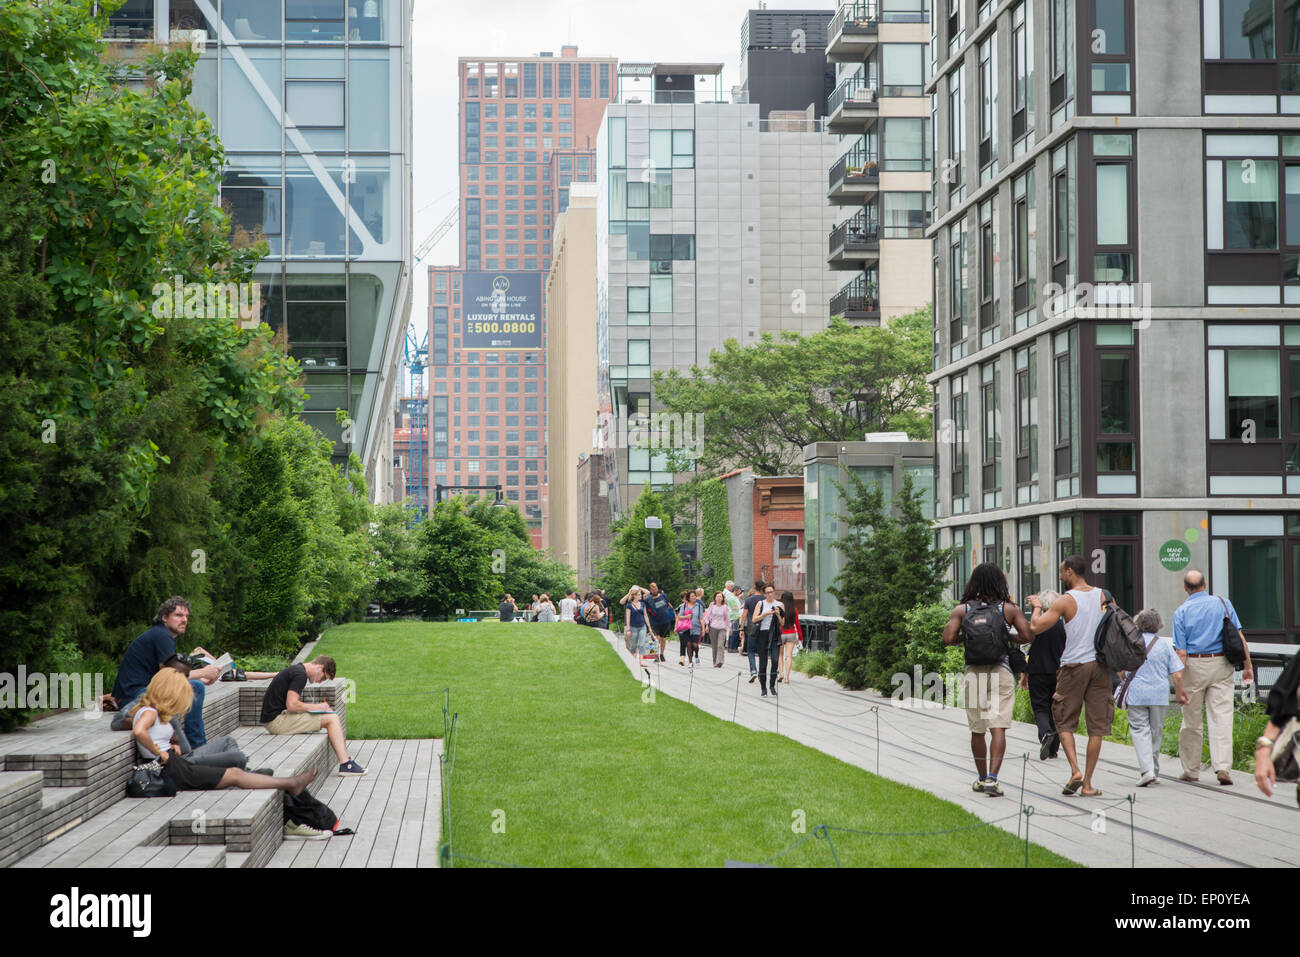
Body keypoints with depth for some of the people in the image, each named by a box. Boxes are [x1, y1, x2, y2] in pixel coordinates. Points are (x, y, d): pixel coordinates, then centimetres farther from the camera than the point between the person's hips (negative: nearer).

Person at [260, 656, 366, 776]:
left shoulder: (294, 670, 18)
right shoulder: (300, 675, -14)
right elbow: (292, 705, -22)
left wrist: (312, 706, 11)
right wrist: (316, 707, -9)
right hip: (277, 720, -10)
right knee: (332, 719, -10)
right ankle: (345, 764, -13)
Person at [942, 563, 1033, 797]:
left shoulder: (962, 610, 3)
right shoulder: (1009, 609, 1)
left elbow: (948, 638, -4)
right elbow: (1027, 636, -3)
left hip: (973, 672, 2)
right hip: (1000, 671, -2)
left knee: (977, 730, 14)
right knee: (998, 728, -7)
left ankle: (982, 778, 24)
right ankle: (992, 778, -20)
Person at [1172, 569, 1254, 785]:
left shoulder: (1181, 612, -1)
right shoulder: (1223, 604, 4)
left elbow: (1181, 651, -6)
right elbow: (1240, 637, -1)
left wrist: (1179, 683, -5)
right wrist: (1247, 665, 5)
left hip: (1194, 665, -1)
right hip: (1221, 665, 1)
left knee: (1191, 720, 8)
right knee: (1221, 718, -1)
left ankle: (1191, 769, 16)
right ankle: (1222, 767, -12)